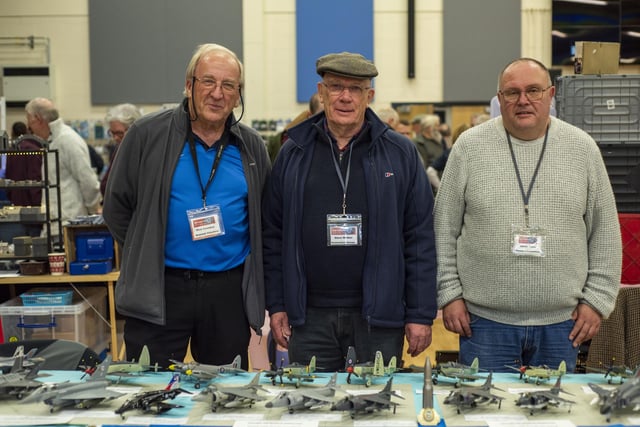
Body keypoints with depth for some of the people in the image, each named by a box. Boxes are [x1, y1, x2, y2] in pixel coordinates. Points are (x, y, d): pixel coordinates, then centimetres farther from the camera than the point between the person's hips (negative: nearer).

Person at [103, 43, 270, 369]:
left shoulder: (251, 147, 7)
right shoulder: (147, 134, -3)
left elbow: (267, 218, 15)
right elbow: (116, 207, 3)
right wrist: (146, 257, 3)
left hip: (229, 292, 3)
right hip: (158, 291, -3)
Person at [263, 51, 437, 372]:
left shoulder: (400, 154, 2)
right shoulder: (293, 154, 7)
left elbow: (420, 239, 0)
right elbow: (273, 235, 9)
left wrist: (421, 315, -4)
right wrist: (276, 305, 3)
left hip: (379, 315, -1)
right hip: (309, 315, 1)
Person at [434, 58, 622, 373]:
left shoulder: (582, 149, 4)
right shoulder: (470, 146, 0)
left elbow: (604, 234, 7)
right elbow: (444, 229, 3)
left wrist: (596, 300, 2)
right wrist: (450, 294, -2)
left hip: (560, 323, 1)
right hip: (485, 321, -1)